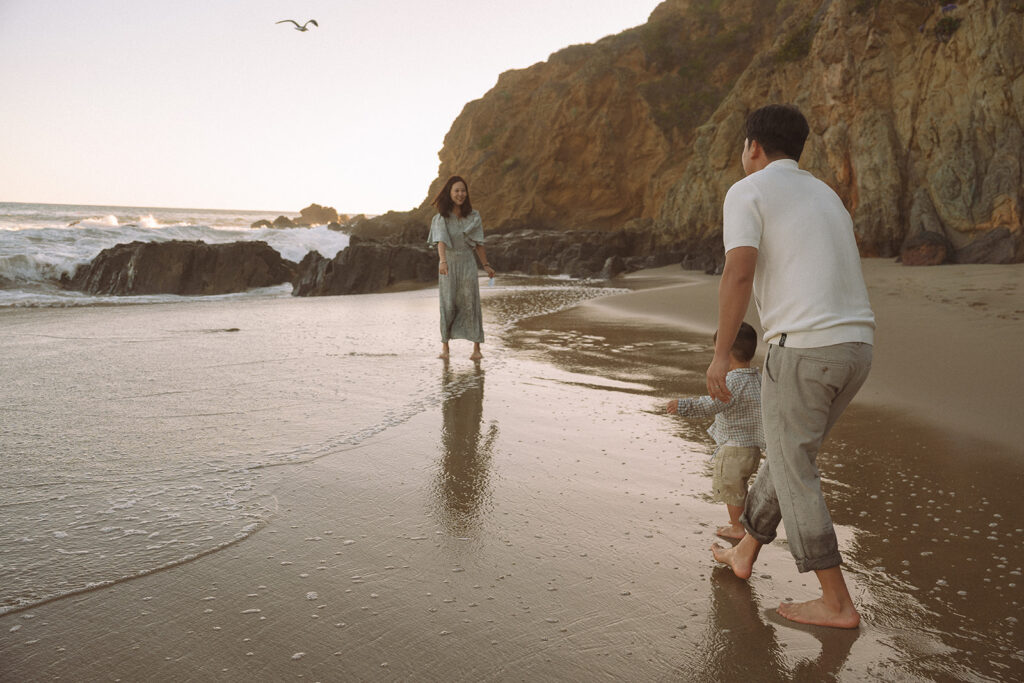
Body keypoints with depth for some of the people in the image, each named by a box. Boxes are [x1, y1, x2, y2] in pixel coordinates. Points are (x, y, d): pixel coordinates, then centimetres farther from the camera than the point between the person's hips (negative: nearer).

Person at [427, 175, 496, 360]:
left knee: (471, 303, -5)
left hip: (467, 263, 1)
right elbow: (441, 241, -19)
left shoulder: (473, 216, 3)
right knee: (448, 305, 3)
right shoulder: (441, 218, -4)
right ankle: (444, 345, 17)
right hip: (448, 263, -1)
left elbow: (478, 243, 8)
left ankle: (476, 348, -4)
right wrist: (442, 261, -35)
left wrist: (486, 265, 8)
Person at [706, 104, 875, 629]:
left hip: (802, 348, -8)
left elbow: (739, 274, -17)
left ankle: (837, 602, 10)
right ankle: (744, 553, 34)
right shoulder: (826, 197, 23)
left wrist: (720, 355, -11)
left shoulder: (746, 193, -2)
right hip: (855, 348, 8)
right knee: (786, 455, 21)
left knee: (794, 476, 4)